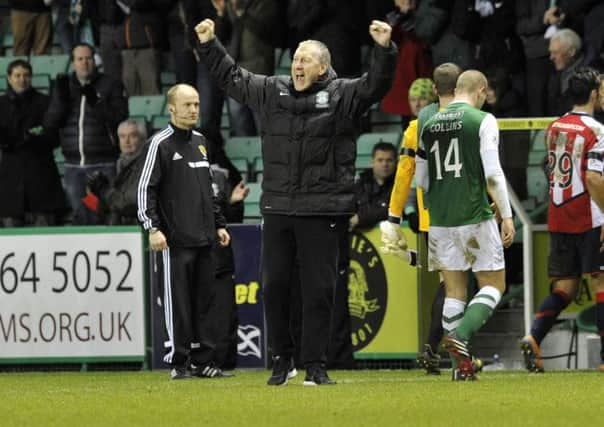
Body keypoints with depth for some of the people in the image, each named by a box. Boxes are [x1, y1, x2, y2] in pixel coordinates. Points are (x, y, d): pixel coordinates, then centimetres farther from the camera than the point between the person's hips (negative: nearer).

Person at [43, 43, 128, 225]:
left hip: (102, 164, -4)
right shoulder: (64, 85, 12)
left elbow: (119, 117, -9)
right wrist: (61, 98, -10)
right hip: (74, 166, 4)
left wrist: (95, 102, -20)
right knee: (80, 215, 7)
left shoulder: (110, 85, 2)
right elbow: (49, 123, 5)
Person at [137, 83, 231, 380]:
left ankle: (203, 361, 11)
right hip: (176, 239, -7)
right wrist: (153, 228, -16)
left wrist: (218, 224, 21)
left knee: (203, 301, 7)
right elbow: (145, 189, -8)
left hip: (204, 239, 7)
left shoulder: (200, 142, 17)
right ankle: (178, 362, -1)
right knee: (178, 301, -5)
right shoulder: (160, 144, -5)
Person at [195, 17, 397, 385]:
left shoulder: (342, 95, -1)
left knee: (319, 289, -2)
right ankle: (282, 359, 20)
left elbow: (377, 84, -15)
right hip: (277, 208, 4)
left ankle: (316, 365, 4)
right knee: (274, 286, 7)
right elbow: (232, 77, 23)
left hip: (322, 212, -4)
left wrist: (384, 49, -30)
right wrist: (210, 45, 24)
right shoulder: (271, 91, 11)